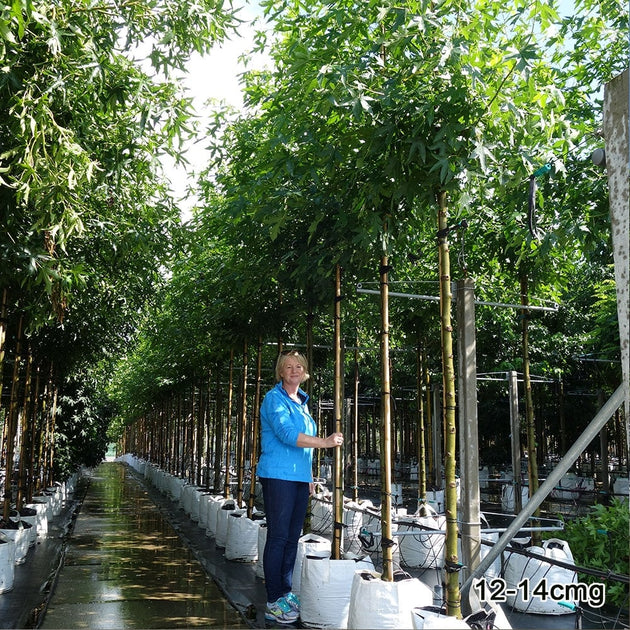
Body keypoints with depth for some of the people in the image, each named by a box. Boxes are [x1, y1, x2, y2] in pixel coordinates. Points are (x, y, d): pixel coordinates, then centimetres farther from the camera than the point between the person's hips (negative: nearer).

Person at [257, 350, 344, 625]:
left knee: (292, 538, 10)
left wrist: (310, 477, 19)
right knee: (278, 537, -5)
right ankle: (273, 602, 1)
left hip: (299, 478, 8)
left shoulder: (302, 401, 18)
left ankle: (286, 594, 19)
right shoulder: (274, 398, -6)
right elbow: (287, 434, -18)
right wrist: (325, 442, -16)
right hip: (278, 476, -7)